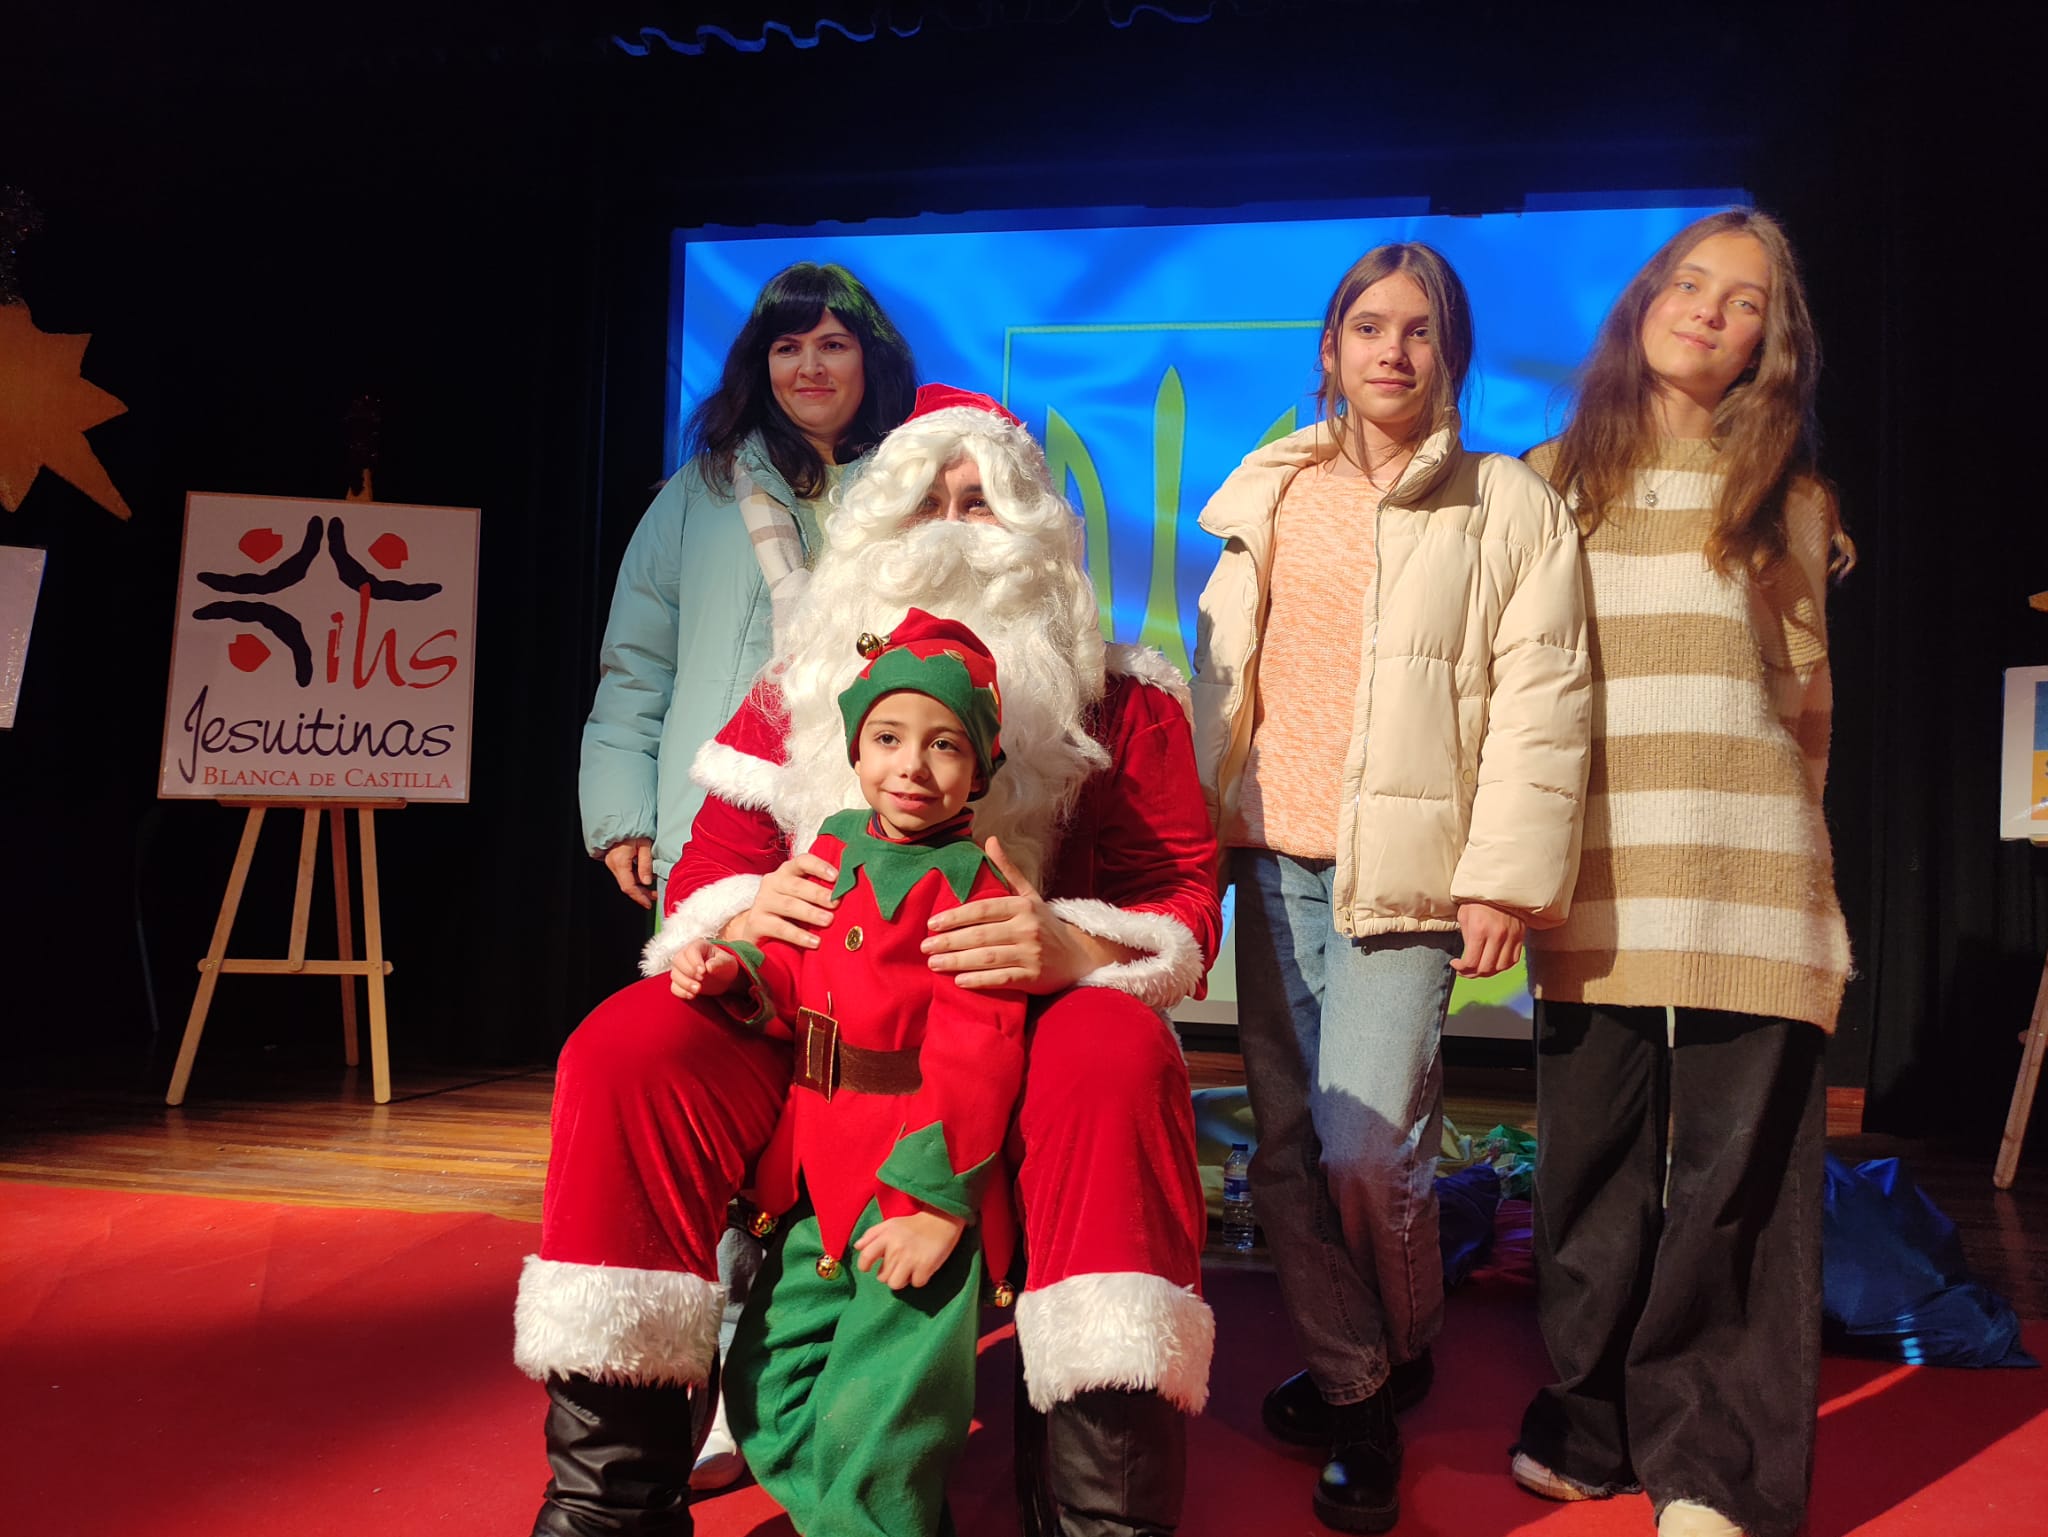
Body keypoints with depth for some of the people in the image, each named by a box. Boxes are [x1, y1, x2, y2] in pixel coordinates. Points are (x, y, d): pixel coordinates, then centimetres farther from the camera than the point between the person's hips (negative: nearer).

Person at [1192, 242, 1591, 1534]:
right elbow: (1221, 682, 16)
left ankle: (1403, 1354, 19)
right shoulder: (1275, 496, 14)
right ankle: (1352, 1388, 24)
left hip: (1408, 870, -4)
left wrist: (1507, 879, -11)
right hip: (1276, 859, 4)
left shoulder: (1511, 506, 3)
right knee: (1289, 1148, 6)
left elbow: (1539, 705, -4)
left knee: (1365, 1146, -11)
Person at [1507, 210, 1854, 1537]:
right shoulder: (1554, 480, 11)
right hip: (1596, 873, 1)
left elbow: (1806, 698, 14)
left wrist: (1783, 836, 9)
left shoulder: (1785, 496, 11)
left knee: (1736, 1168, 0)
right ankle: (1591, 1419, 20)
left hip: (1747, 874, 0)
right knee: (1593, 1156, 4)